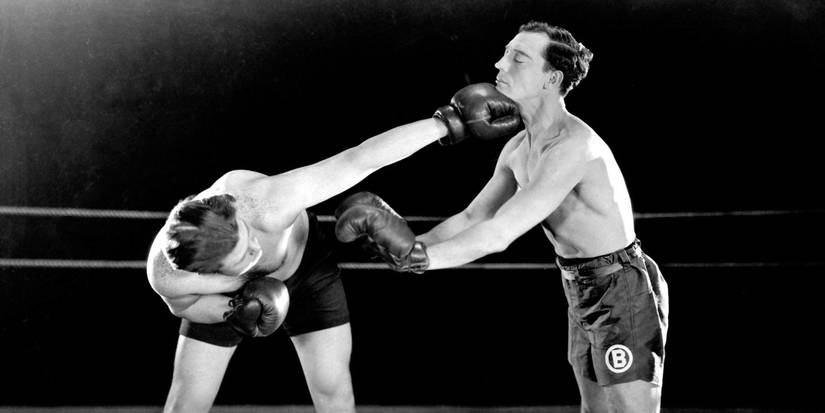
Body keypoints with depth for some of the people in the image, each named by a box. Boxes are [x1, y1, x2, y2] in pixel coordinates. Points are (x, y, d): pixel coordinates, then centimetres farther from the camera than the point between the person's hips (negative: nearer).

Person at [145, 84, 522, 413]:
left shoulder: (266, 206, -50)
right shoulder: (165, 275, -40)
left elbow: (358, 160, -44)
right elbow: (184, 306, -13)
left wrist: (453, 122, -42)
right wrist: (234, 311, -34)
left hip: (304, 260, -1)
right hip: (228, 293, 1)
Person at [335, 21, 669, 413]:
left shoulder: (572, 146, -28)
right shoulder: (518, 148, 4)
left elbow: (499, 233, -32)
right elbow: (471, 219, 9)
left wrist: (417, 258, -34)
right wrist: (408, 247, -6)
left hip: (624, 293, -10)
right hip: (584, 291, 10)